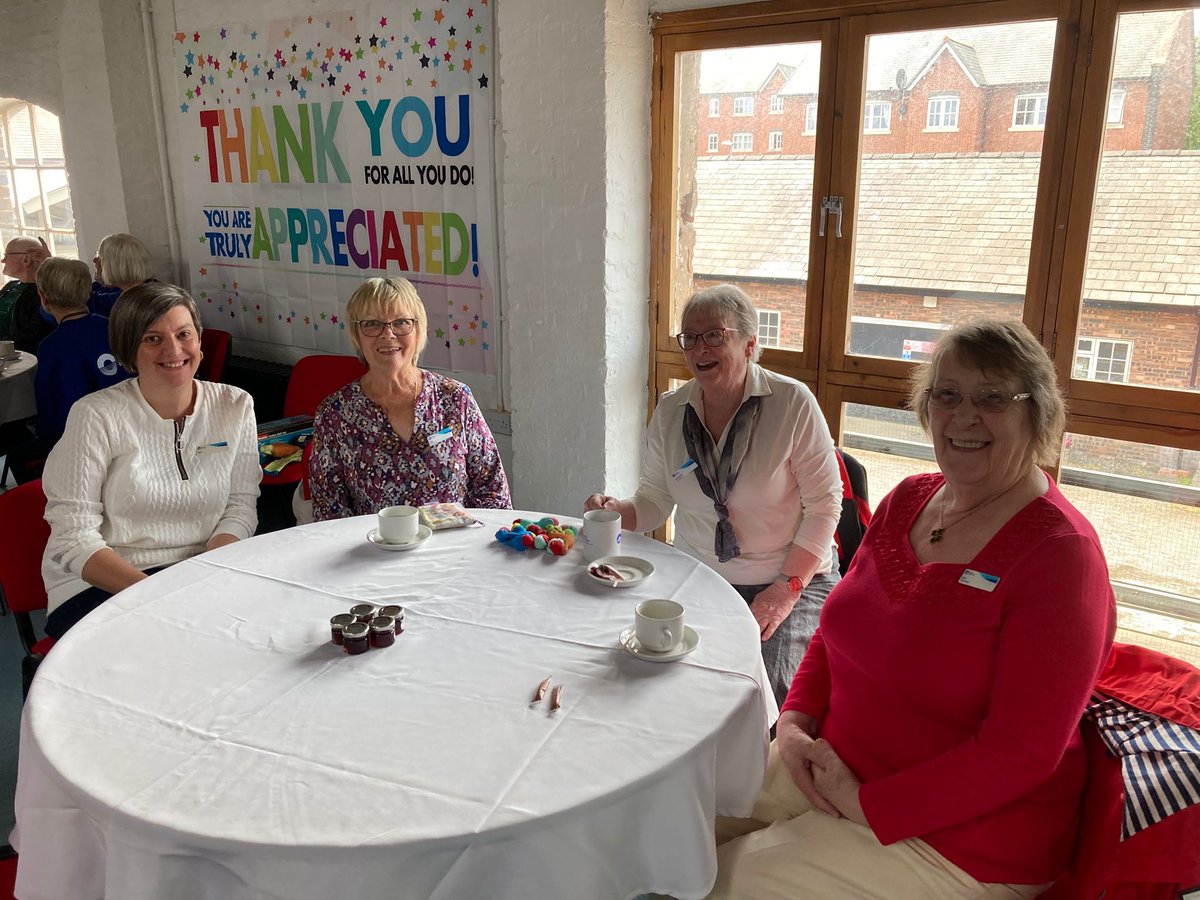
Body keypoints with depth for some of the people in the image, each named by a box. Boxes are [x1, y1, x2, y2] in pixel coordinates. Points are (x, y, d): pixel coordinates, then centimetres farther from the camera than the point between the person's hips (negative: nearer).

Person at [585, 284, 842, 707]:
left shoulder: (792, 403, -10)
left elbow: (824, 505, -8)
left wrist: (787, 588, -14)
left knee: (765, 689, -22)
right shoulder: (670, 411, 2)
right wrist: (616, 511, -14)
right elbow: (654, 501, 9)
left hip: (792, 581, -3)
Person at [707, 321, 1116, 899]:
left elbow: (1021, 753, -21)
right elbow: (836, 628, 10)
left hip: (956, 842, -6)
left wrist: (866, 806, -19)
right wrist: (796, 721, -6)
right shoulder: (908, 499, 3)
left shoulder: (1059, 553, -19)